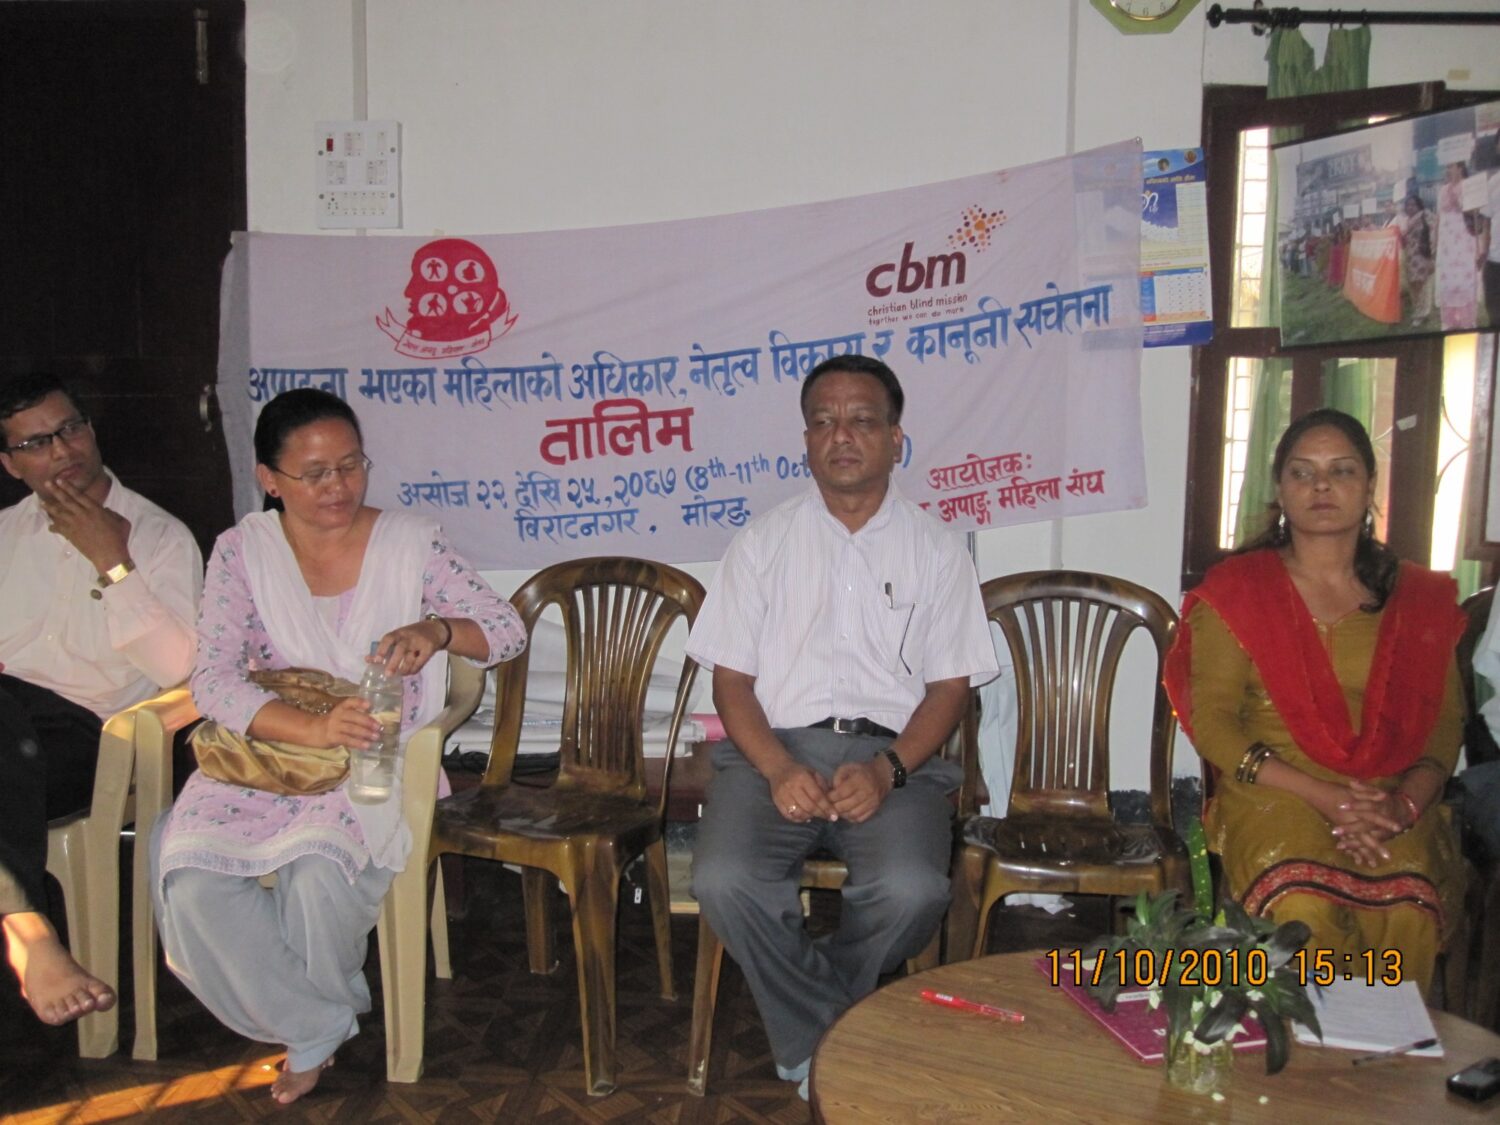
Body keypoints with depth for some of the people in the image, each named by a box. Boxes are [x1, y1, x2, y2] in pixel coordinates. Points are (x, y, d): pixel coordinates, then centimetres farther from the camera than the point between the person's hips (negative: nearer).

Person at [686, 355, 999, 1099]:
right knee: (723, 881, -28)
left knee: (912, 892, -29)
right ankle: (833, 1039, -3)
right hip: (775, 748, 1)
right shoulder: (763, 541, 10)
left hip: (894, 755, 0)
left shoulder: (936, 550, 9)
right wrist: (778, 769, -13)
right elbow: (731, 678, 6)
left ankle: (810, 1031, 3)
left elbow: (950, 685, 5)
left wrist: (887, 770, -13)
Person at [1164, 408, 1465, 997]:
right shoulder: (1236, 590, 6)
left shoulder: (1420, 597, 15)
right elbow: (1211, 721, -1)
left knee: (1407, 909, -30)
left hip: (1392, 804, 2)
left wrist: (1402, 804, -11)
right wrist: (1324, 796, -12)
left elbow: (1446, 723, 10)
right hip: (1271, 795, -2)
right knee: (1302, 909, -32)